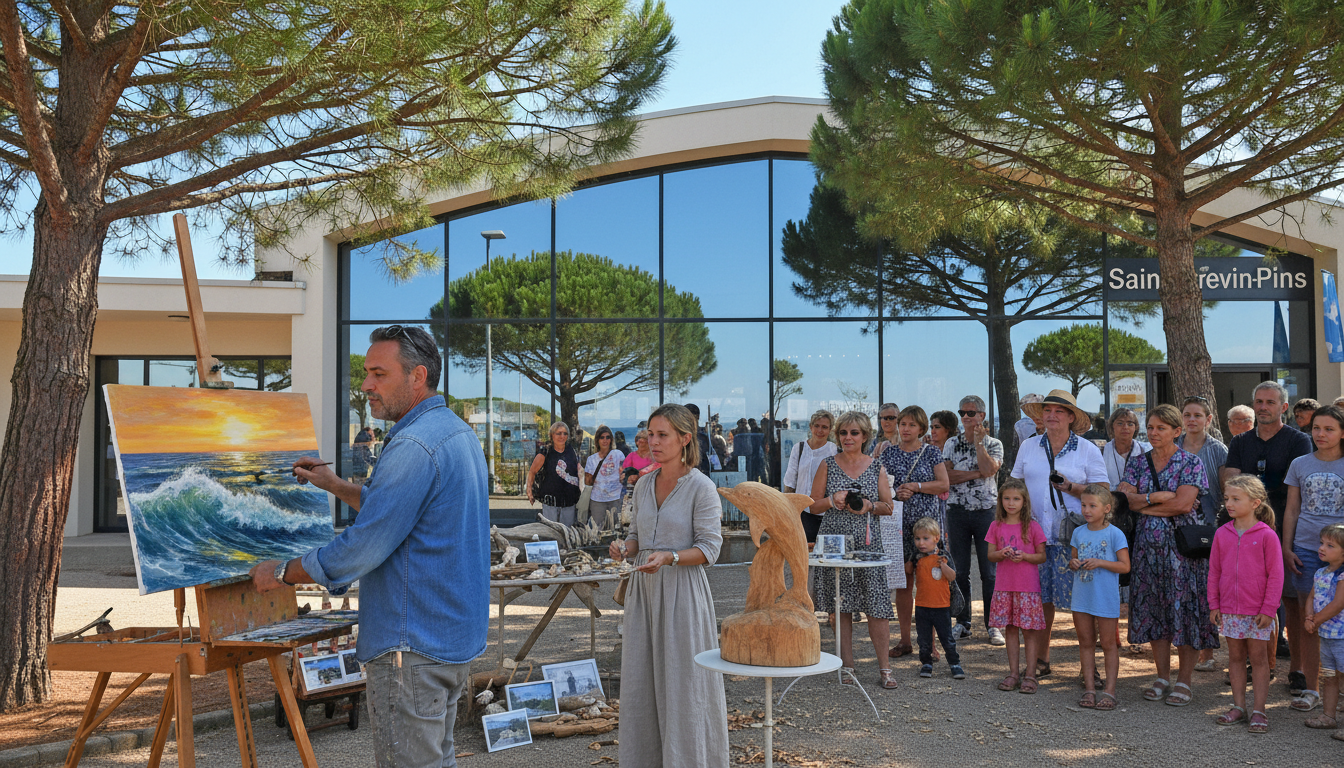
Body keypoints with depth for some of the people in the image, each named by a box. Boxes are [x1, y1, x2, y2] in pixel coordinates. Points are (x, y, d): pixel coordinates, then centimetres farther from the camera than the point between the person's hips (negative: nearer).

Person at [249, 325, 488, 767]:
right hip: (456, 634, 10)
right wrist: (336, 486, 21)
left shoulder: (414, 446, -21)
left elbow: (363, 547, -22)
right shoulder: (458, 432, 12)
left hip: (412, 645, -10)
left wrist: (283, 574, -8)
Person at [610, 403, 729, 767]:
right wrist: (624, 547, -4)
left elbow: (709, 548, -11)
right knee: (641, 679, 9)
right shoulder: (644, 484, 9)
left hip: (682, 591, -6)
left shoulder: (701, 487, -10)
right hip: (644, 588, 6)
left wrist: (669, 557, -25)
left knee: (683, 680, 0)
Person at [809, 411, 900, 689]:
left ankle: (884, 667, 2)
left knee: (876, 606, -6)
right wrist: (833, 501, -12)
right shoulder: (828, 465, 7)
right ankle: (847, 664, 14)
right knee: (840, 605, 3)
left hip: (867, 541, 0)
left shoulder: (876, 467, 8)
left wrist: (869, 505, -10)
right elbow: (814, 506, 7)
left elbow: (889, 507, 9)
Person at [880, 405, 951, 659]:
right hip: (898, 521, 2)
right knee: (902, 581, 4)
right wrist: (895, 493, -8)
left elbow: (943, 485, -4)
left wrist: (915, 486, -12)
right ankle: (905, 640, 12)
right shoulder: (889, 453, 11)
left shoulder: (931, 452, 4)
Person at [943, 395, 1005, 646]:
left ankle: (993, 625, 6)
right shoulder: (951, 443, 9)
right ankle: (963, 623, 15)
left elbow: (989, 469, -16)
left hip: (986, 511, -2)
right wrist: (976, 474, -11)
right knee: (959, 571, 5)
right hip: (957, 510, 2)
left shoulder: (994, 444, 4)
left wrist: (978, 440, -11)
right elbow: (946, 476, -4)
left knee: (989, 571, -2)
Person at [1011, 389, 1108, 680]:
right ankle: (1041, 660, 16)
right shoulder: (1028, 447, 13)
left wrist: (1071, 487, -13)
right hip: (1036, 534, 3)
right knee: (1040, 598, 5)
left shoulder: (1087, 450, 4)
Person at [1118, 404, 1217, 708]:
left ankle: (1184, 681, 8)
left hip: (1182, 545, -4)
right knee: (1154, 610, 7)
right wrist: (1158, 497, -13)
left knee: (1184, 608, -2)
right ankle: (1162, 677, 18)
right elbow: (1123, 498, -1)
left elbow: (1183, 503, -15)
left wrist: (1142, 504, -7)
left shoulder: (1190, 463, -3)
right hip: (1148, 545, 4)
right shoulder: (1138, 463, 10)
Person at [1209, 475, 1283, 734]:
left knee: (1258, 658, 4)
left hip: (1257, 611, -4)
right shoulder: (1222, 534, 3)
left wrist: (1268, 609, -9)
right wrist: (1214, 604, 6)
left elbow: (1276, 574, -7)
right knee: (1235, 657, 11)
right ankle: (1238, 706, 20)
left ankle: (1259, 710, 11)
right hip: (1229, 610, 4)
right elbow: (1214, 571, 9)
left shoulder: (1266, 535, -9)